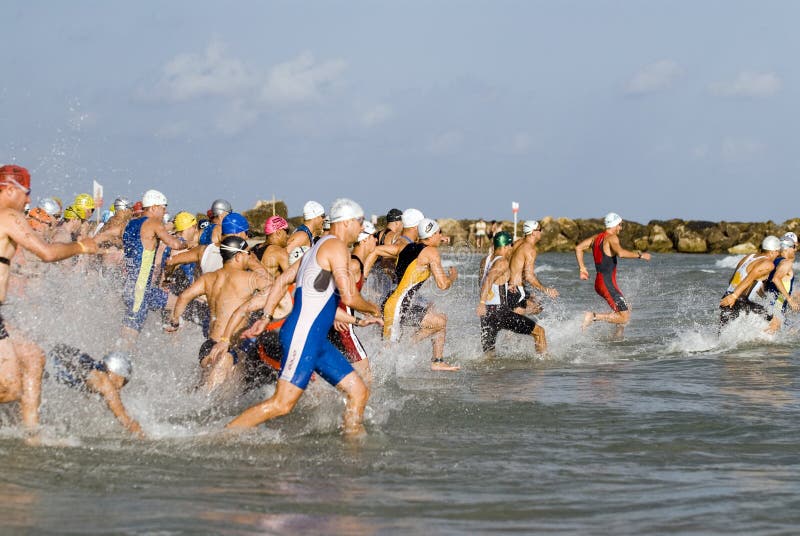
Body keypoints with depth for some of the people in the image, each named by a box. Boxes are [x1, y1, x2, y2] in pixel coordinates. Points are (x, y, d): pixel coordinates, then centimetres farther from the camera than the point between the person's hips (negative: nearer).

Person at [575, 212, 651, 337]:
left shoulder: (596, 237, 12)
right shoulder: (612, 238, -13)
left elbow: (578, 248, 11)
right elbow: (620, 253, -31)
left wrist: (582, 268, 13)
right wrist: (639, 255, -21)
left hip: (599, 282, 10)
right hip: (608, 284, -10)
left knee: (626, 310, 22)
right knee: (624, 317, -10)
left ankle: (617, 336, 19)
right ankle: (593, 316, -16)